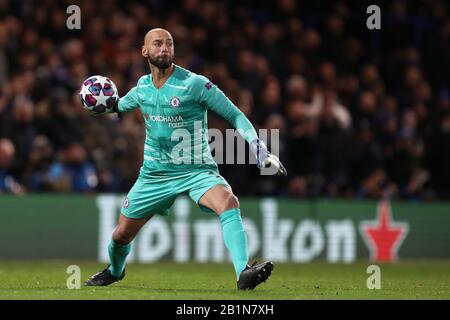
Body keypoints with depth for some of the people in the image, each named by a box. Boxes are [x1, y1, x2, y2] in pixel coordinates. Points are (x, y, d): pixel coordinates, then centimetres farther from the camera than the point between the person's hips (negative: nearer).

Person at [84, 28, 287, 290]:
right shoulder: (143, 87, 2)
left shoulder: (194, 84, -15)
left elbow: (235, 115, -11)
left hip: (197, 170, -4)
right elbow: (120, 106, 26)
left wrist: (260, 150, -20)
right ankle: (115, 271, 44)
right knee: (122, 234, 10)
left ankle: (243, 273, -44)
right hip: (155, 173, 4)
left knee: (228, 202, -35)